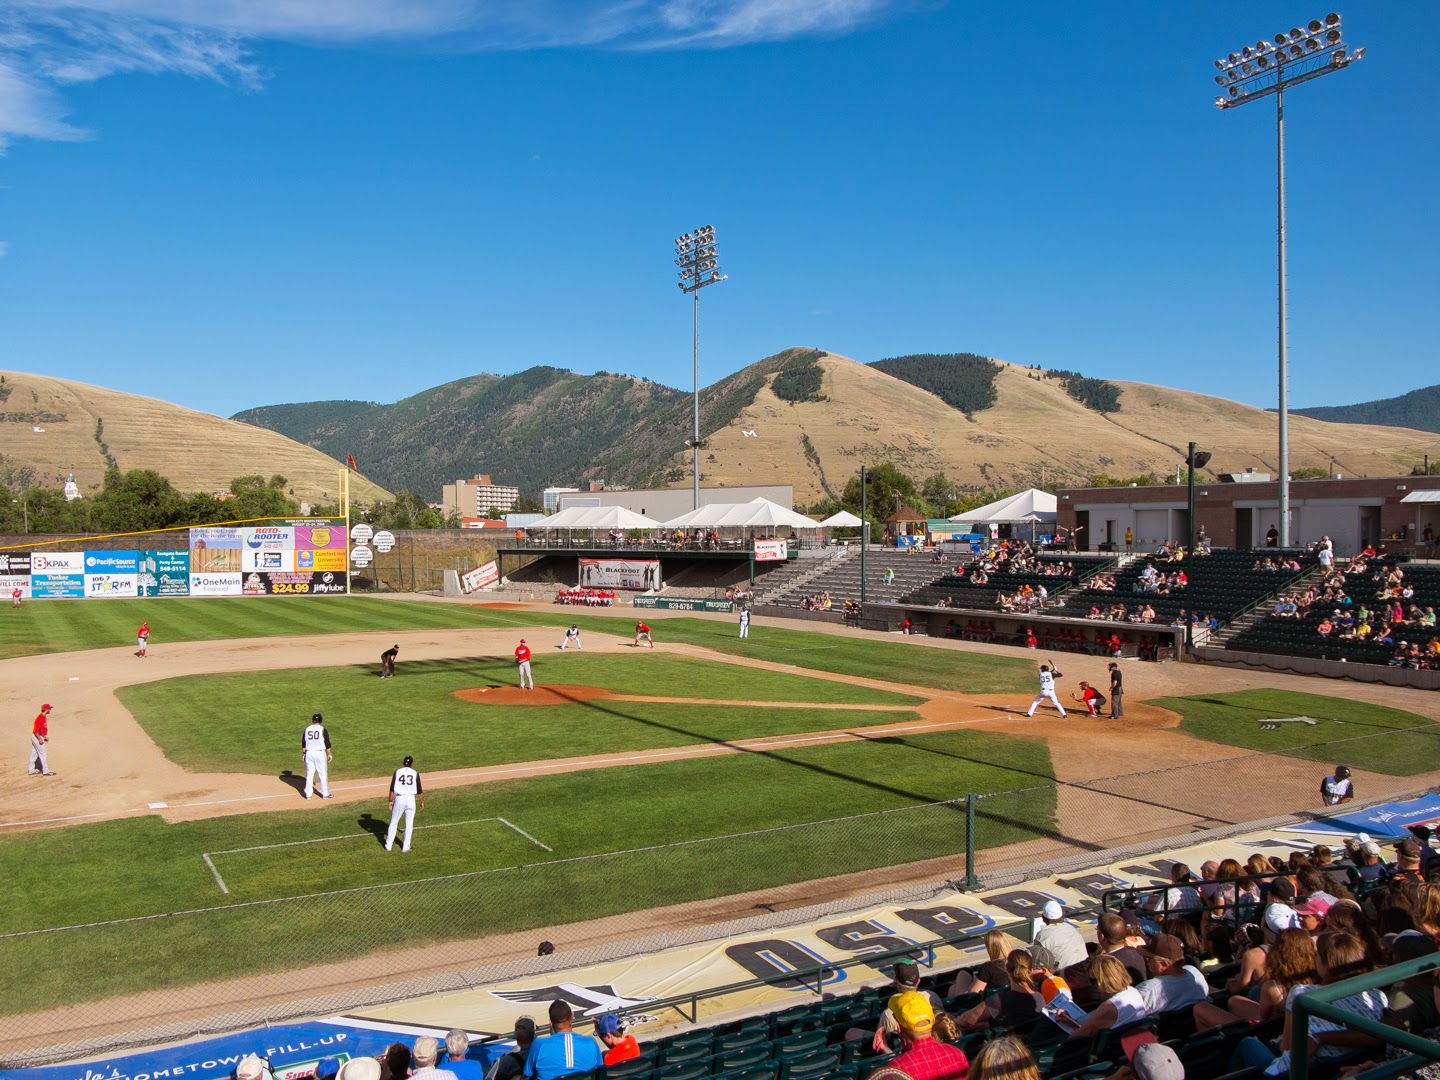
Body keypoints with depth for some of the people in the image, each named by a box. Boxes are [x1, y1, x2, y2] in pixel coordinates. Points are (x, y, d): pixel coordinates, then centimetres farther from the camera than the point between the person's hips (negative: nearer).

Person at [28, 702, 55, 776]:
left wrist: (45, 736, 21)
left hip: (38, 737, 10)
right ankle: (45, 771, -1)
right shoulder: (40, 718, -22)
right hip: (37, 737, -10)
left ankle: (31, 770, 23)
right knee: (43, 754, -5)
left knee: (34, 754, 15)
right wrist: (40, 739, -24)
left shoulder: (44, 717, 9)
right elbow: (35, 730, -25)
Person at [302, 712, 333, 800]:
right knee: (323, 774, 4)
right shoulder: (323, 730, -8)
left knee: (309, 774, 10)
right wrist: (329, 754, 3)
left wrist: (303, 753, 15)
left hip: (309, 753, 3)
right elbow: (327, 744, -6)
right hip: (320, 753, -3)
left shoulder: (307, 729, 2)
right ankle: (325, 794, 7)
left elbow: (303, 743, 6)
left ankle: (308, 794, 12)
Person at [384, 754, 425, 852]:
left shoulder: (397, 772, -1)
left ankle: (388, 846, 17)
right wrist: (422, 801, 11)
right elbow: (419, 790, 0)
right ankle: (405, 847, 11)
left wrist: (391, 801, 4)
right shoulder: (415, 773, -1)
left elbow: (392, 788, -3)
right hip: (410, 799, 0)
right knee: (409, 824, 10)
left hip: (399, 799, 0)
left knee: (393, 822, 13)